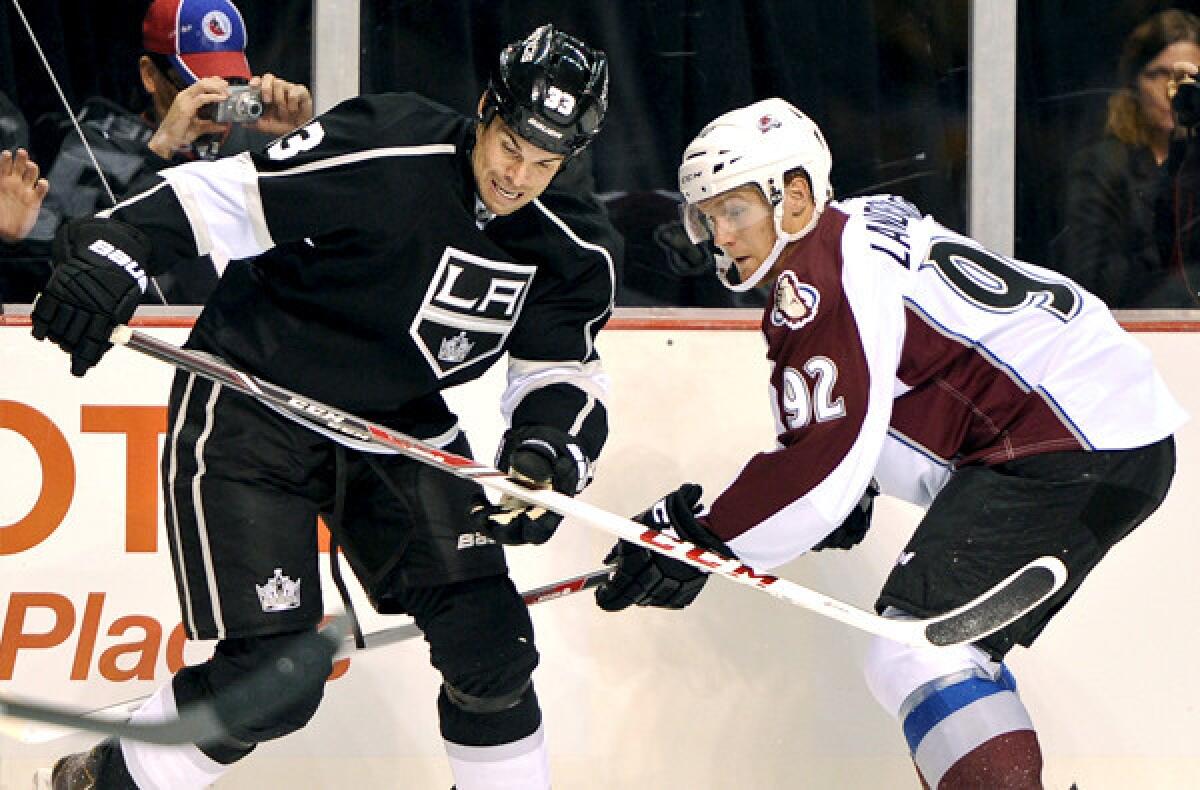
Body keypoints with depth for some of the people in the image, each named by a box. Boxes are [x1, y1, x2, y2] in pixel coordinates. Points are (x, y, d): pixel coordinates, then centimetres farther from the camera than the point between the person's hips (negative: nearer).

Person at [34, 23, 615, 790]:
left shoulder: (573, 253, -6)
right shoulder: (381, 156, -24)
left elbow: (565, 370, 3)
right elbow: (219, 196, -22)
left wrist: (548, 448, -19)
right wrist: (113, 255, -36)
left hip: (398, 423, 6)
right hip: (249, 411, -6)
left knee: (488, 640, -5)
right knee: (273, 679, -12)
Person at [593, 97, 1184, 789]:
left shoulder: (821, 283, -12)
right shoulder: (864, 229, 19)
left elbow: (825, 463, -19)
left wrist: (700, 536, -14)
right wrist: (853, 488, 26)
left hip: (1066, 447, -11)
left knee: (918, 651, -16)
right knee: (952, 646, 18)